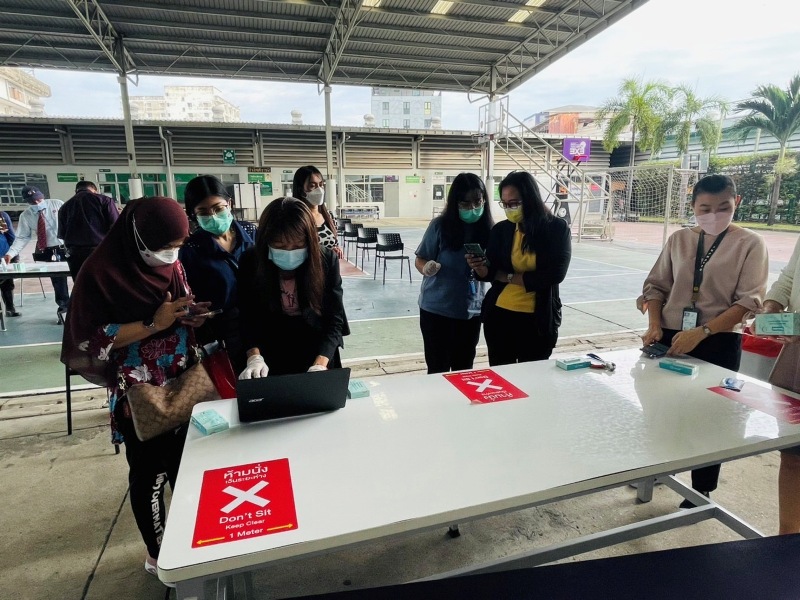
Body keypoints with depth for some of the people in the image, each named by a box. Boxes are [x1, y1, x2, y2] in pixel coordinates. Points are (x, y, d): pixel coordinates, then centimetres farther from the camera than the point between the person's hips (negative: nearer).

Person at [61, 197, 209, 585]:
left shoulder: (171, 264, 0)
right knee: (149, 473, 12)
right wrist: (152, 324, -23)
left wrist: (192, 317, -10)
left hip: (182, 385, 5)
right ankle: (158, 551, 35)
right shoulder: (101, 271, -16)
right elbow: (90, 341, -17)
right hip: (139, 395, -5)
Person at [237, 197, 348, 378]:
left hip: (317, 353, 0)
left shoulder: (326, 260, -19)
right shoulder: (250, 263, -16)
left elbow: (334, 320, -19)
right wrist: (254, 357, -27)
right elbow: (247, 318, -11)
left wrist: (319, 365, -32)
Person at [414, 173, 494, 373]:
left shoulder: (488, 228, -4)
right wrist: (427, 268, -26)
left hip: (471, 310, 3)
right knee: (438, 369, 7)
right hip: (436, 309, -2)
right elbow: (420, 261, -3)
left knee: (464, 369, 15)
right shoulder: (440, 225, -11)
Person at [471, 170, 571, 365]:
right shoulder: (500, 230, 0)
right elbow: (492, 273, 0)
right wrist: (481, 268, -22)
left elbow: (554, 274, -13)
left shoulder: (557, 228, -6)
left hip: (538, 320, -2)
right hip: (499, 315, 2)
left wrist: (508, 276, -10)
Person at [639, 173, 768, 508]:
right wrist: (654, 325, -9)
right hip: (670, 338, 3)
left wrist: (701, 332, -22)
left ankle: (701, 491, 28)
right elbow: (657, 285, 7)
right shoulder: (679, 240, 5)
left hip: (718, 344, -3)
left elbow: (748, 302, -11)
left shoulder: (750, 244, -4)